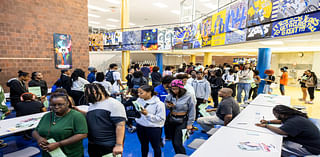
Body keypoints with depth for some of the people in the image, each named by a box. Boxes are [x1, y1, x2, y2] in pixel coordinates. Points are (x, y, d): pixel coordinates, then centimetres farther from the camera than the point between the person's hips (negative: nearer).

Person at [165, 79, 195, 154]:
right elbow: (165, 103, 12)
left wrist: (190, 123, -9)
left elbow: (192, 110, -7)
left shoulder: (188, 96, -12)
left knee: (177, 143, -8)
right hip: (171, 120, 5)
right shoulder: (170, 95, -3)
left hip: (182, 121, -4)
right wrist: (168, 105, -12)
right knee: (174, 142, 16)